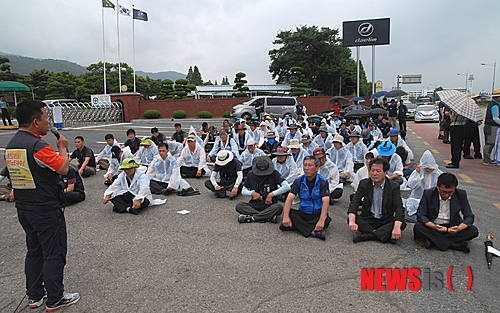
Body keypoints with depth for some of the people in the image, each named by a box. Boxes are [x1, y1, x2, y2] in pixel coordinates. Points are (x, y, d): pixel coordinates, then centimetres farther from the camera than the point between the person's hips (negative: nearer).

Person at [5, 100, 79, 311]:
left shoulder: (11, 145, 7)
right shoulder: (37, 146, -22)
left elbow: (18, 174, 13)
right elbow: (63, 168, -20)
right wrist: (63, 148, -6)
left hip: (23, 208, 9)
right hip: (46, 210, -9)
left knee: (34, 251, 19)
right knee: (54, 254, 4)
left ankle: (34, 297, 30)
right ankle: (54, 300, 15)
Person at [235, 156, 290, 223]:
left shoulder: (274, 173, -7)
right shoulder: (251, 174, 1)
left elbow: (287, 187, -16)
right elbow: (243, 191, 8)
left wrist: (272, 194, -21)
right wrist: (252, 193, -12)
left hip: (269, 205, -2)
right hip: (254, 204, 3)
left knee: (279, 207, -35)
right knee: (238, 205, -25)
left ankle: (251, 217, -26)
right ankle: (269, 217, -29)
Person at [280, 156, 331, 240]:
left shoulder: (323, 181, -7)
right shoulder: (299, 181, 0)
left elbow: (325, 201, -19)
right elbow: (290, 198, -10)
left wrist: (321, 220, -35)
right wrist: (285, 217, -27)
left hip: (318, 214, -2)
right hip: (303, 213, 3)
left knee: (326, 220, -34)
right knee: (288, 212, -28)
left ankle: (300, 226, -28)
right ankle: (313, 232, -31)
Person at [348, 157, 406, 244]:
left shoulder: (394, 187, -6)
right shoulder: (364, 184, -2)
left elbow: (399, 208, -17)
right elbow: (354, 203, -13)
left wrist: (397, 228, -36)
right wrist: (352, 221, -32)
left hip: (386, 222, 0)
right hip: (368, 220, 1)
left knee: (402, 224, -29)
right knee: (351, 218, -26)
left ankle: (366, 235, -31)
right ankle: (386, 235, -27)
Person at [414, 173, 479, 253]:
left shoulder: (461, 194, -8)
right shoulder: (428, 193, -14)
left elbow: (469, 217, -6)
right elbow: (420, 216, -14)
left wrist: (459, 228, -28)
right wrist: (434, 226, -34)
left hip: (452, 227, 2)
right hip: (433, 226, -2)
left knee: (474, 231, -23)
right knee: (418, 227, -31)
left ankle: (433, 240, -26)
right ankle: (454, 245, -28)